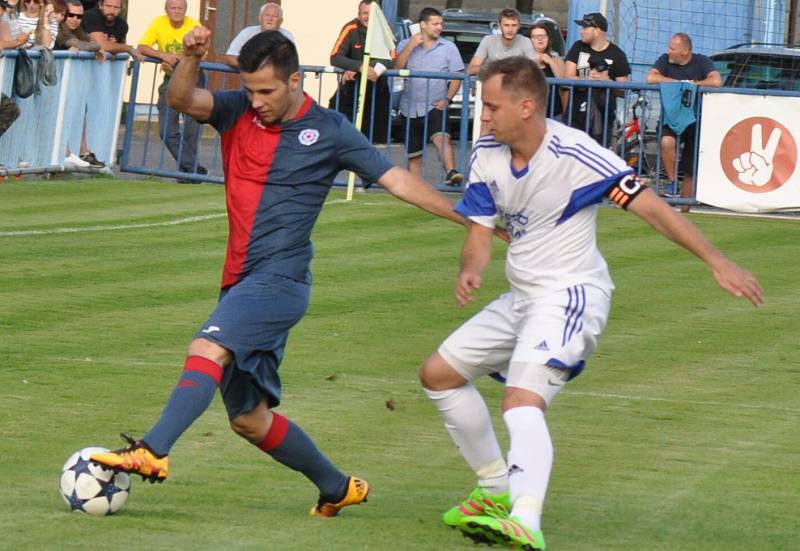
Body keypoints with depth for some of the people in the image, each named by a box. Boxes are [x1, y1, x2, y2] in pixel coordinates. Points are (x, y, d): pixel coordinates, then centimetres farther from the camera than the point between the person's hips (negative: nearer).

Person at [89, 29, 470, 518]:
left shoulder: (330, 131, -1)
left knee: (208, 348, -30)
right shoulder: (239, 111, 8)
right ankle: (338, 488, 27)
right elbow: (183, 100, -7)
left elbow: (398, 181, 2)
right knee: (249, 418, 11)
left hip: (279, 279, -6)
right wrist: (192, 58, -28)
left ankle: (152, 452, -42)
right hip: (241, 281, 6)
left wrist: (468, 217, -2)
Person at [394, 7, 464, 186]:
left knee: (441, 137, -29)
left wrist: (447, 99, -11)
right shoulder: (405, 45, 8)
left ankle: (450, 173, -43)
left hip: (435, 106, -3)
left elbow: (457, 76, 2)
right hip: (411, 107, 3)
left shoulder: (448, 48, 5)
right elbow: (396, 68, -5)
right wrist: (411, 46, -12)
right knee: (413, 154, 9)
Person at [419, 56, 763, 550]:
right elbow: (480, 231, 3)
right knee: (439, 374, 15)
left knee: (523, 401, -30)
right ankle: (497, 490, 26)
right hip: (521, 299, 9)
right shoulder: (487, 156, -1)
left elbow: (651, 208, -20)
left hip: (571, 293, -9)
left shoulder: (576, 155, -21)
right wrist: (471, 270, -22)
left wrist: (717, 262, -24)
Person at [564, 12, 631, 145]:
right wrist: (587, 79, -20)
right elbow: (567, 77, -1)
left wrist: (607, 81, -20)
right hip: (577, 114, 3)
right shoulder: (578, 48, 8)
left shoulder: (617, 55, 0)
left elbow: (623, 90, -1)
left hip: (602, 115, -3)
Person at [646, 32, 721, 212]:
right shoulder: (665, 60, 2)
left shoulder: (701, 62, -3)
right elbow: (650, 78, -14)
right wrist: (681, 83, -14)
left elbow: (716, 81, -20)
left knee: (690, 171, 1)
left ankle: (684, 209, 12)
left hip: (696, 120, 0)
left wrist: (693, 84, -12)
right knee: (667, 142, -35)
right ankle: (672, 182, -18)